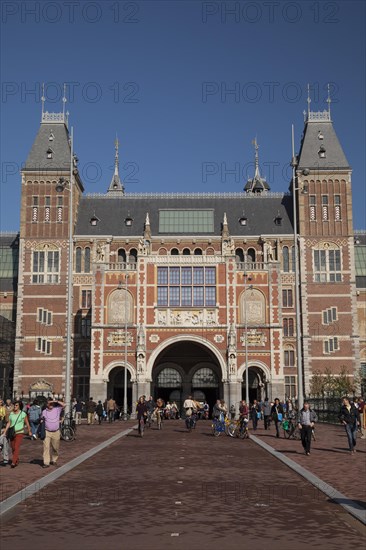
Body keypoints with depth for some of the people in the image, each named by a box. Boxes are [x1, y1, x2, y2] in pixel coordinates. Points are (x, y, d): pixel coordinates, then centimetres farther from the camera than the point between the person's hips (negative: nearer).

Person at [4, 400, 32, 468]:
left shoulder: (23, 414, -7)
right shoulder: (11, 414, 4)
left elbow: (27, 423, 2)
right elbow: (8, 423, 7)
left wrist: (30, 432, 8)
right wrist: (5, 432, 1)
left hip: (19, 433, -4)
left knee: (16, 447, -14)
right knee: (13, 448, 9)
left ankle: (13, 462, -16)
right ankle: (17, 461, 26)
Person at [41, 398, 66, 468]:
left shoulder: (57, 409, 2)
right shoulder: (44, 412, 4)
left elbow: (64, 405, -10)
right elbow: (41, 421, 13)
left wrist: (56, 401, -15)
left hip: (56, 432, 1)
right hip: (47, 432, -1)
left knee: (55, 447, 10)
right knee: (46, 447, -9)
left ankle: (54, 460, 29)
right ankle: (46, 462, -9)